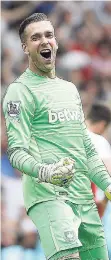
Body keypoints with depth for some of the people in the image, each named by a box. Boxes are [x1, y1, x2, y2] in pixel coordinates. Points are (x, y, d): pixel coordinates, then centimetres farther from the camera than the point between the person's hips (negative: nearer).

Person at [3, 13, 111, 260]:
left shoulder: (70, 89, 23)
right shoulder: (21, 90, -1)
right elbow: (16, 151, -10)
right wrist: (45, 172, -28)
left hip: (85, 199, 8)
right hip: (48, 195, -8)